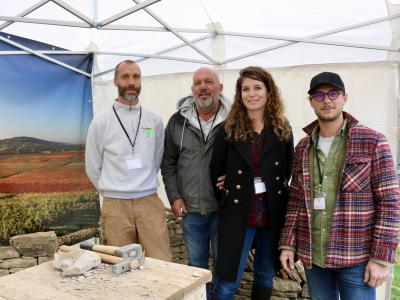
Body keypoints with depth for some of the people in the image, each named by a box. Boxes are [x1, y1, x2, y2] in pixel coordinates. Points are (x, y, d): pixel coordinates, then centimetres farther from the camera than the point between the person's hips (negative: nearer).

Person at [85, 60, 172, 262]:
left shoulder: (154, 120, 5)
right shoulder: (101, 121, -2)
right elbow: (93, 168, 5)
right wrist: (112, 192, 11)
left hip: (150, 202, 2)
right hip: (116, 206, -1)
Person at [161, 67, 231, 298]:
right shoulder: (178, 122, 1)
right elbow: (168, 163, 6)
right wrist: (174, 197, 0)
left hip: (225, 209, -2)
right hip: (191, 210, 2)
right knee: (196, 264, 20)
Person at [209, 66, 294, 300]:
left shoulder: (283, 129, 1)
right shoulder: (229, 129, -4)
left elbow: (288, 170, 8)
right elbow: (216, 171, 1)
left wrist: (274, 193, 1)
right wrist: (227, 202, 2)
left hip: (273, 213, 3)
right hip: (238, 213, -2)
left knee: (265, 277, 18)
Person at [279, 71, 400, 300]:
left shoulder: (373, 142, -6)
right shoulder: (303, 148, 6)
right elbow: (295, 200, 8)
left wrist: (381, 256, -11)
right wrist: (288, 243, 3)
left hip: (357, 258, -3)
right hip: (312, 257, 4)